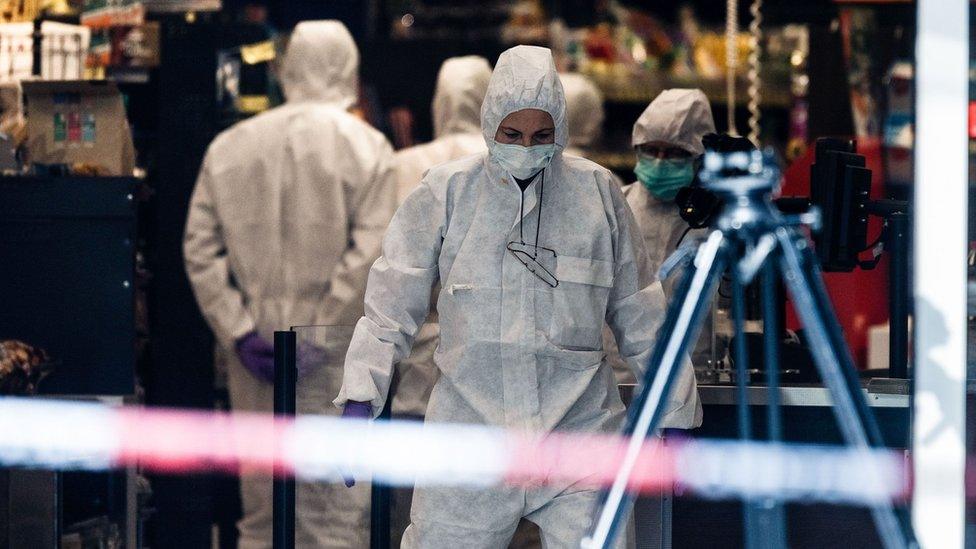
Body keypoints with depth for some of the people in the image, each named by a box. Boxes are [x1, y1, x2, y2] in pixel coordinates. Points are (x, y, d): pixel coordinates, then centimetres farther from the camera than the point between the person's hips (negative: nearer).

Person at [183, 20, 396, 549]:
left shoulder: (229, 146, 7)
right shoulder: (366, 148, -4)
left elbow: (200, 249, 1)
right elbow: (367, 259, -13)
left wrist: (240, 333, -2)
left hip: (254, 356, 4)